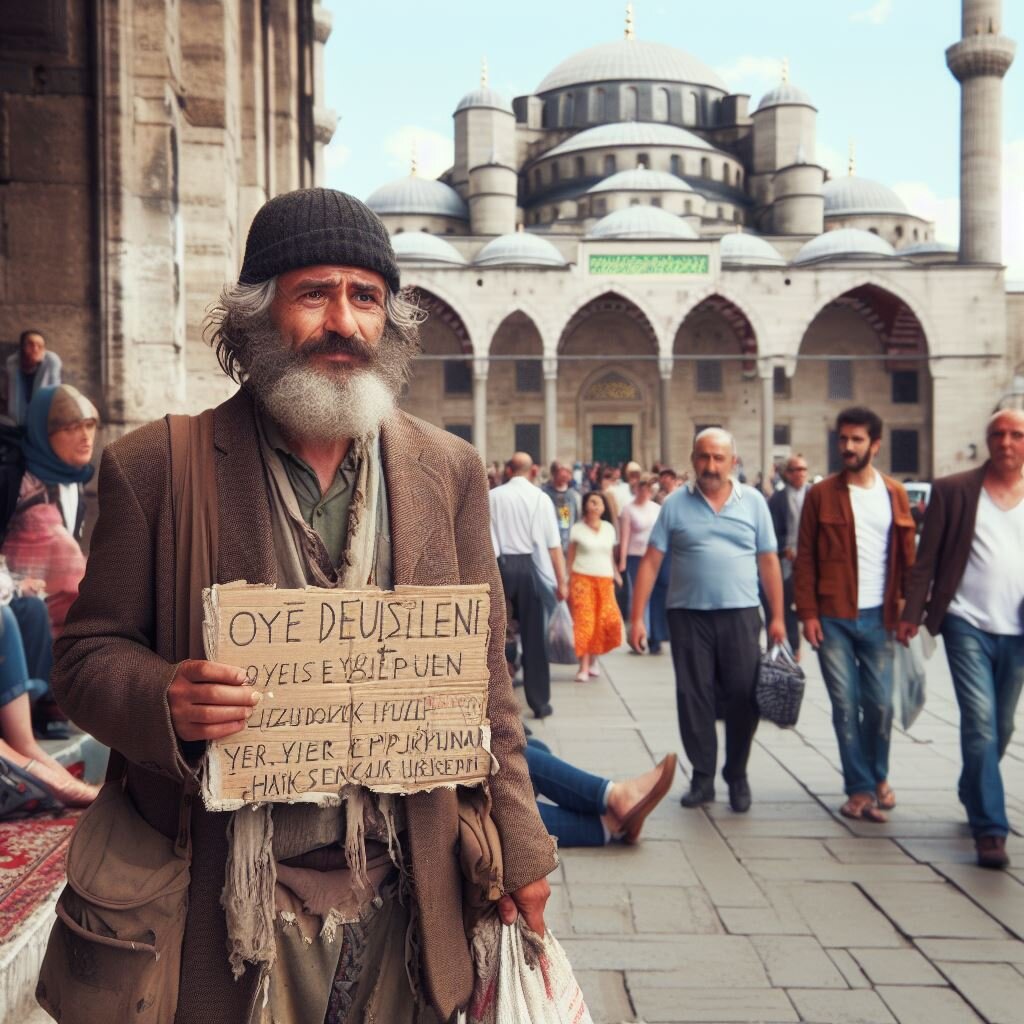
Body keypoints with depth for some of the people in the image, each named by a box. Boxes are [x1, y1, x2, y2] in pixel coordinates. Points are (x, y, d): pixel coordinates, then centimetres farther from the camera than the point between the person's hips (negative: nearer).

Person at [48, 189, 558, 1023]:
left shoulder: (450, 471, 4)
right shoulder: (155, 468, -4)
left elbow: (482, 674, 8)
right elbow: (87, 653, 0)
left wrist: (520, 846, 6)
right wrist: (164, 701, -23)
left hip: (407, 895, 3)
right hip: (237, 902, -2)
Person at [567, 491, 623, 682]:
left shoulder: (609, 528, 11)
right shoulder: (577, 529, 2)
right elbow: (570, 557, 4)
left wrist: (616, 573, 9)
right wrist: (568, 581, -1)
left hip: (605, 580, 3)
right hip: (582, 578, -3)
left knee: (608, 619, -7)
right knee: (583, 620, -8)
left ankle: (594, 658, 14)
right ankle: (584, 666, -3)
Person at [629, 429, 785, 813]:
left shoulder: (753, 502, 5)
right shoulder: (675, 504, 1)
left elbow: (769, 562, 7)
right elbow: (651, 562, 0)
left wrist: (777, 616, 4)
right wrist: (637, 617, -5)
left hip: (740, 614, 0)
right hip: (689, 614, 0)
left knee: (743, 698, 3)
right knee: (693, 698, 4)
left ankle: (737, 776, 20)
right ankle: (702, 777, 18)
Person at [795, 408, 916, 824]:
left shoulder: (894, 494, 7)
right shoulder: (821, 494, 0)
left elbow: (907, 556, 8)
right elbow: (805, 558, -1)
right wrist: (808, 613, -7)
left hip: (878, 618, 2)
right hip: (832, 619, -1)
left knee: (880, 704, 6)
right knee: (845, 705, 2)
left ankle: (878, 776, 29)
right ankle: (861, 788, 13)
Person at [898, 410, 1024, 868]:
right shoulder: (954, 491, 0)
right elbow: (927, 558, 0)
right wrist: (911, 613, -5)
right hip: (968, 625, -3)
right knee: (980, 722, -10)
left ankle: (973, 797, 37)